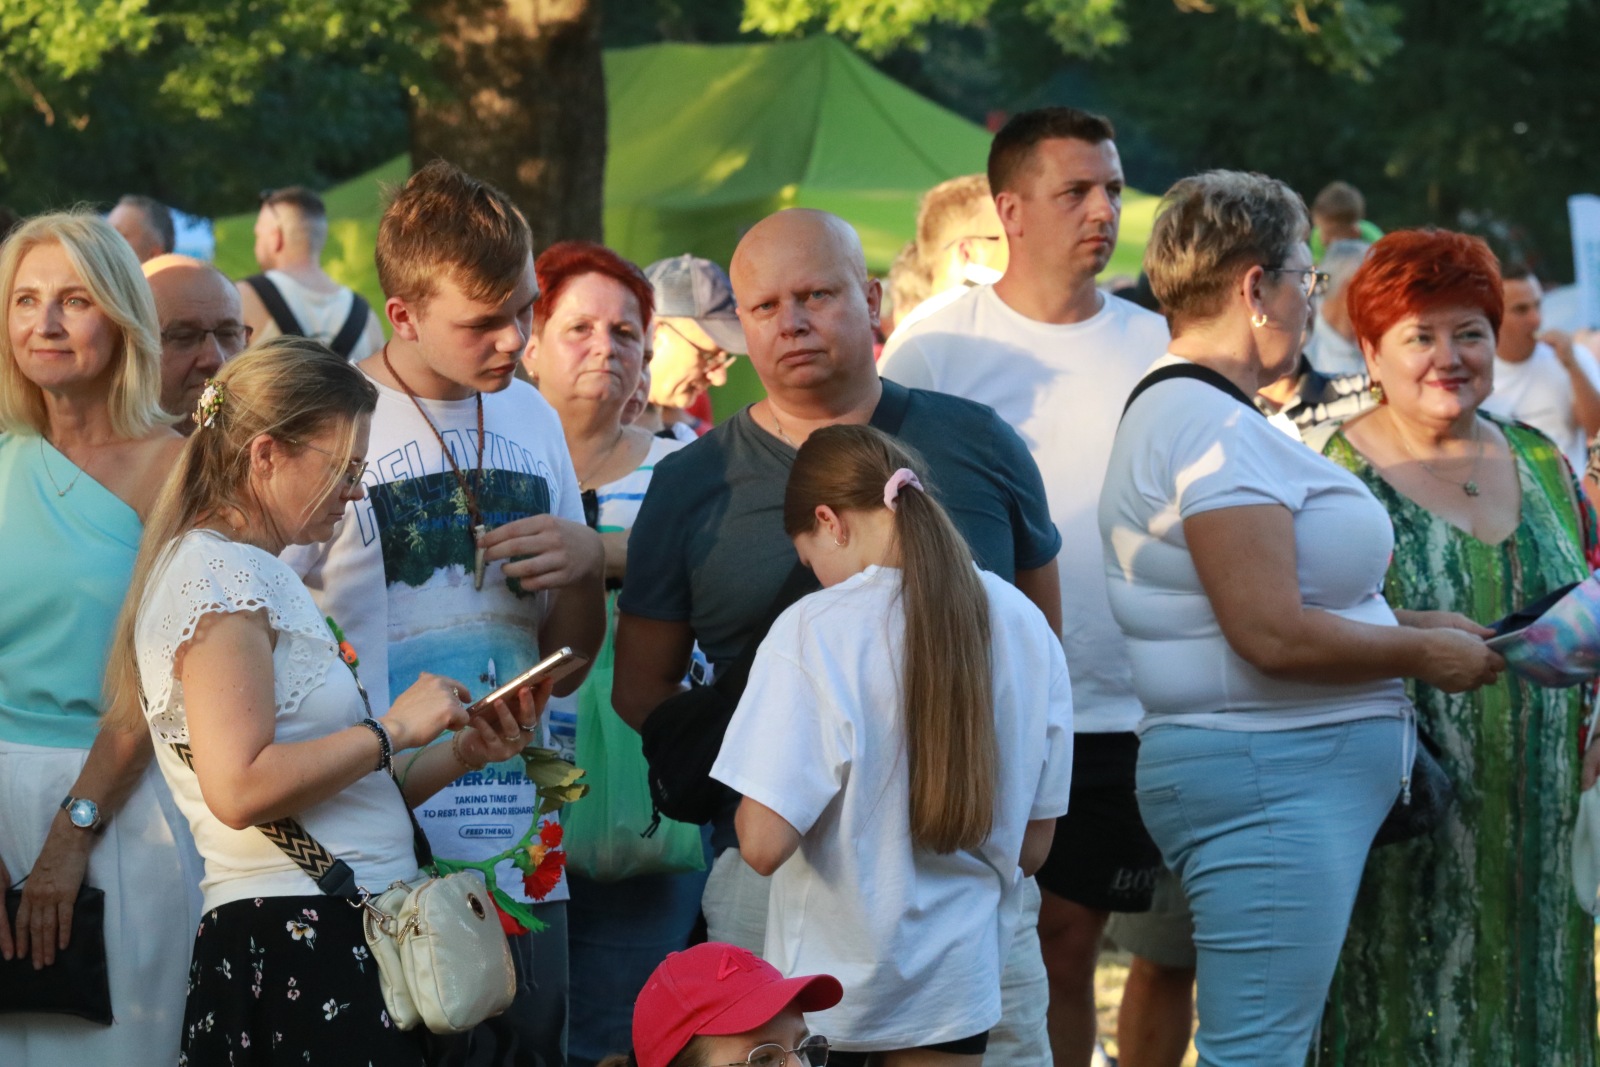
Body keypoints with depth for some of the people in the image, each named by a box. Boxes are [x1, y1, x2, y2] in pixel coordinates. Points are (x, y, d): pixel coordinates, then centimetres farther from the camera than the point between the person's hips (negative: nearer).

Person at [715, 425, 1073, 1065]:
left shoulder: (813, 632, -17)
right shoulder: (1025, 627, -2)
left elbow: (763, 844, -21)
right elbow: (1033, 845, 6)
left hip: (829, 984, -4)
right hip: (955, 985, 4)